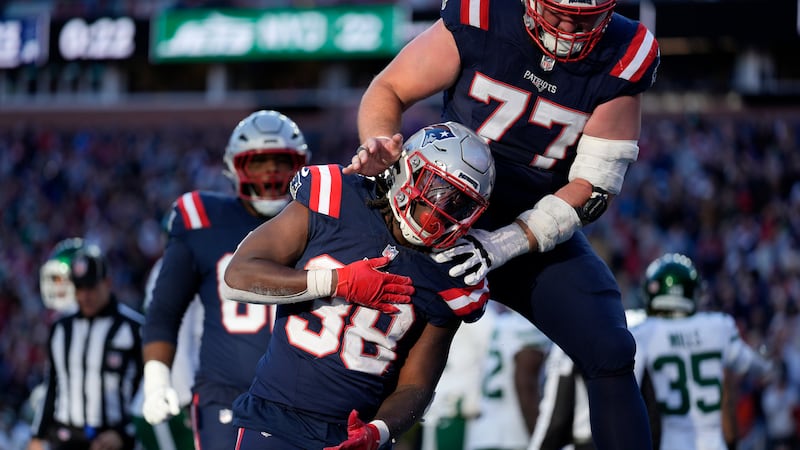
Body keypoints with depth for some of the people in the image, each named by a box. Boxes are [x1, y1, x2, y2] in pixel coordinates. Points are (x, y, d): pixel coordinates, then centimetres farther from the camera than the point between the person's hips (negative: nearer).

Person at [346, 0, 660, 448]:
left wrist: (505, 244, -26)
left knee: (611, 356, -15)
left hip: (542, 232, 0)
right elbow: (389, 90, -7)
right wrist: (378, 147, -30)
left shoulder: (622, 62, -15)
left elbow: (594, 185, -15)